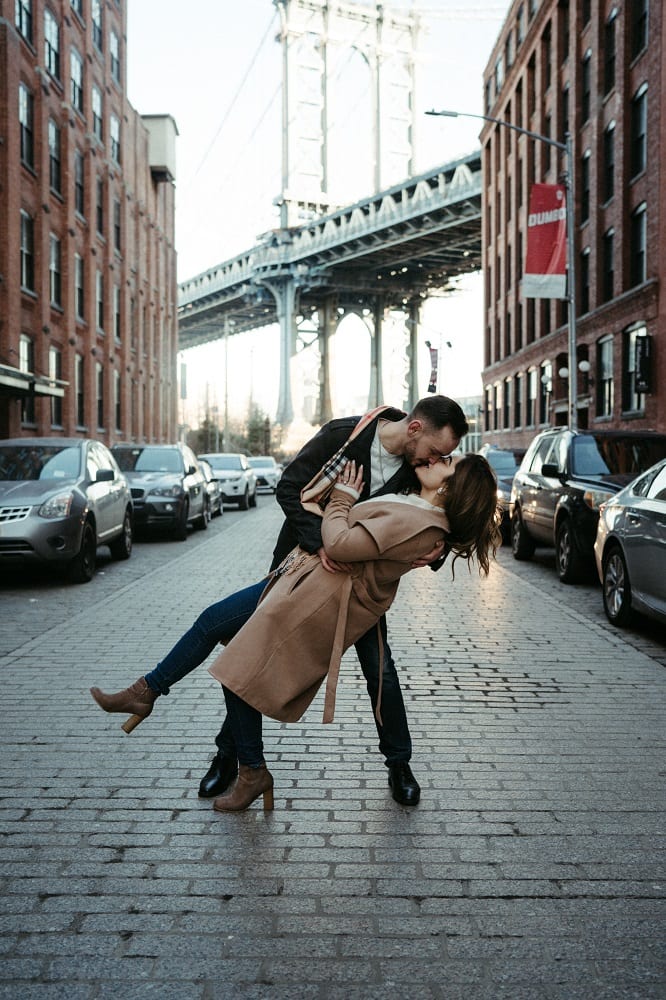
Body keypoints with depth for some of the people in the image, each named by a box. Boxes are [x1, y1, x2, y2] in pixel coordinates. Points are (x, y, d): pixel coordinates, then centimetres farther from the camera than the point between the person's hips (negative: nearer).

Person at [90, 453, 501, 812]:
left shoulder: (414, 523, -25)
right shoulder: (421, 511, 5)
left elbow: (339, 544, -25)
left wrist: (343, 497, -9)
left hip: (320, 601, -10)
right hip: (303, 578, 10)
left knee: (241, 677, -2)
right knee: (212, 620, 13)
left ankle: (253, 773, 18)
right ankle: (146, 692, 25)